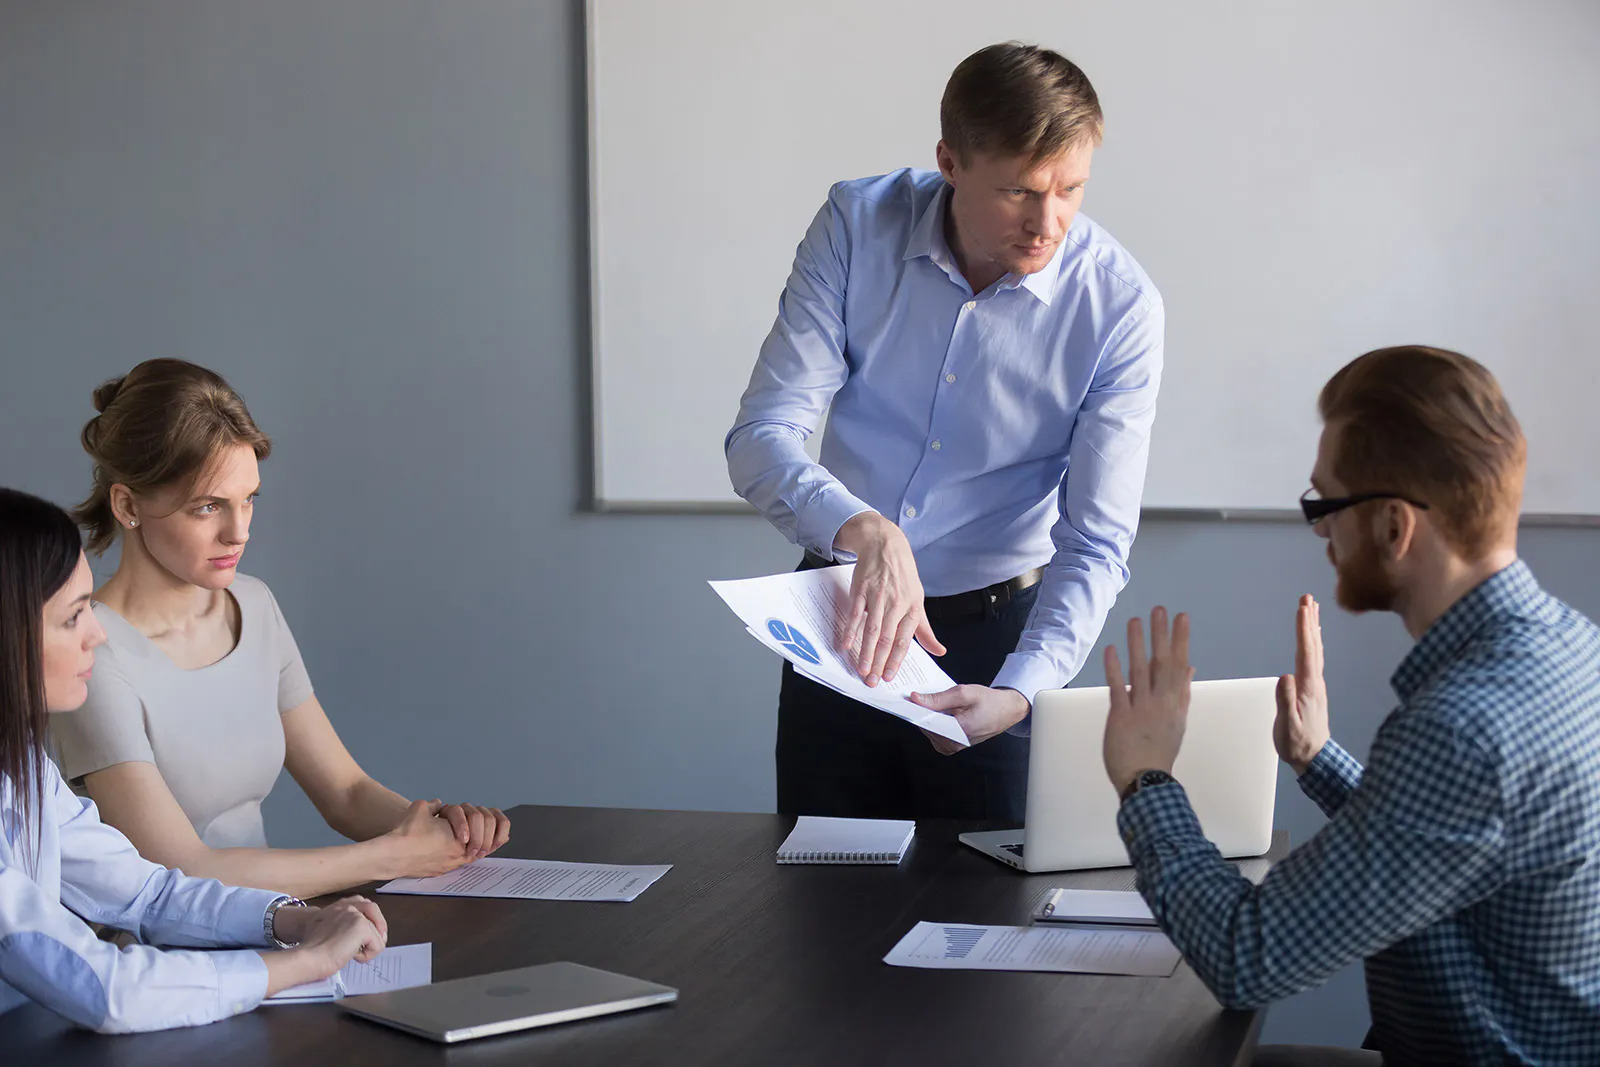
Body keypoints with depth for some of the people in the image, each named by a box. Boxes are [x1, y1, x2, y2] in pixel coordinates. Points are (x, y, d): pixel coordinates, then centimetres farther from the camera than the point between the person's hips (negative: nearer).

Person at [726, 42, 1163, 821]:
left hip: (994, 633, -2)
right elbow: (762, 439, -18)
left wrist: (1019, 690, -33)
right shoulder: (858, 225, -13)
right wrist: (866, 533, -38)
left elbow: (1095, 543, -17)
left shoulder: (1118, 305, -17)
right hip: (842, 618, 2)